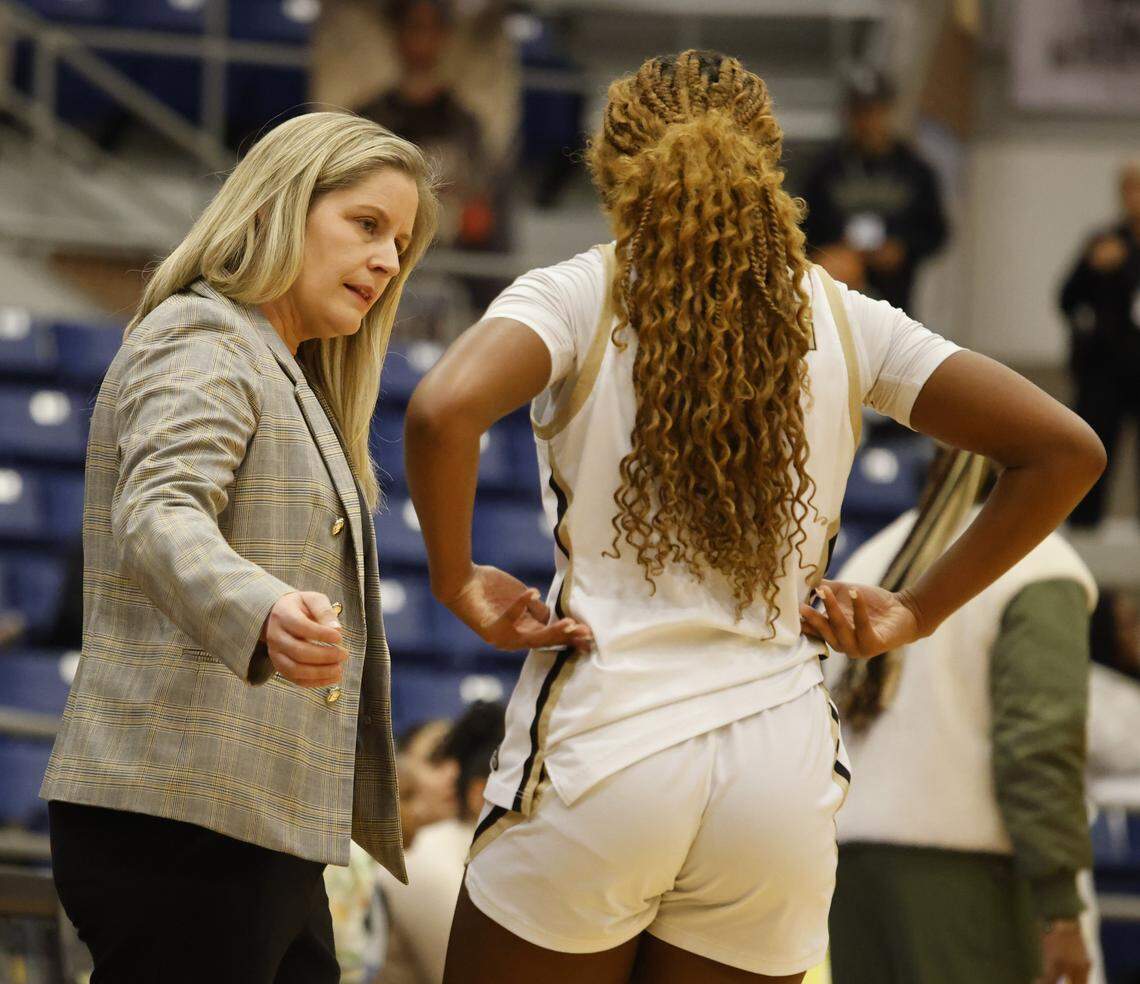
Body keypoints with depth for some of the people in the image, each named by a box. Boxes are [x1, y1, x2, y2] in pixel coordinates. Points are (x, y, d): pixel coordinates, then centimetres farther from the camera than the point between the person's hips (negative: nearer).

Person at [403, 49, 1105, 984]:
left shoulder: (578, 296, -1)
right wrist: (918, 612, 10)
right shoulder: (843, 321, 8)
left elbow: (442, 411, -22)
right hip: (783, 760, 3)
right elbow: (1065, 451, 5)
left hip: (604, 740, -3)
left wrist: (456, 580, -7)